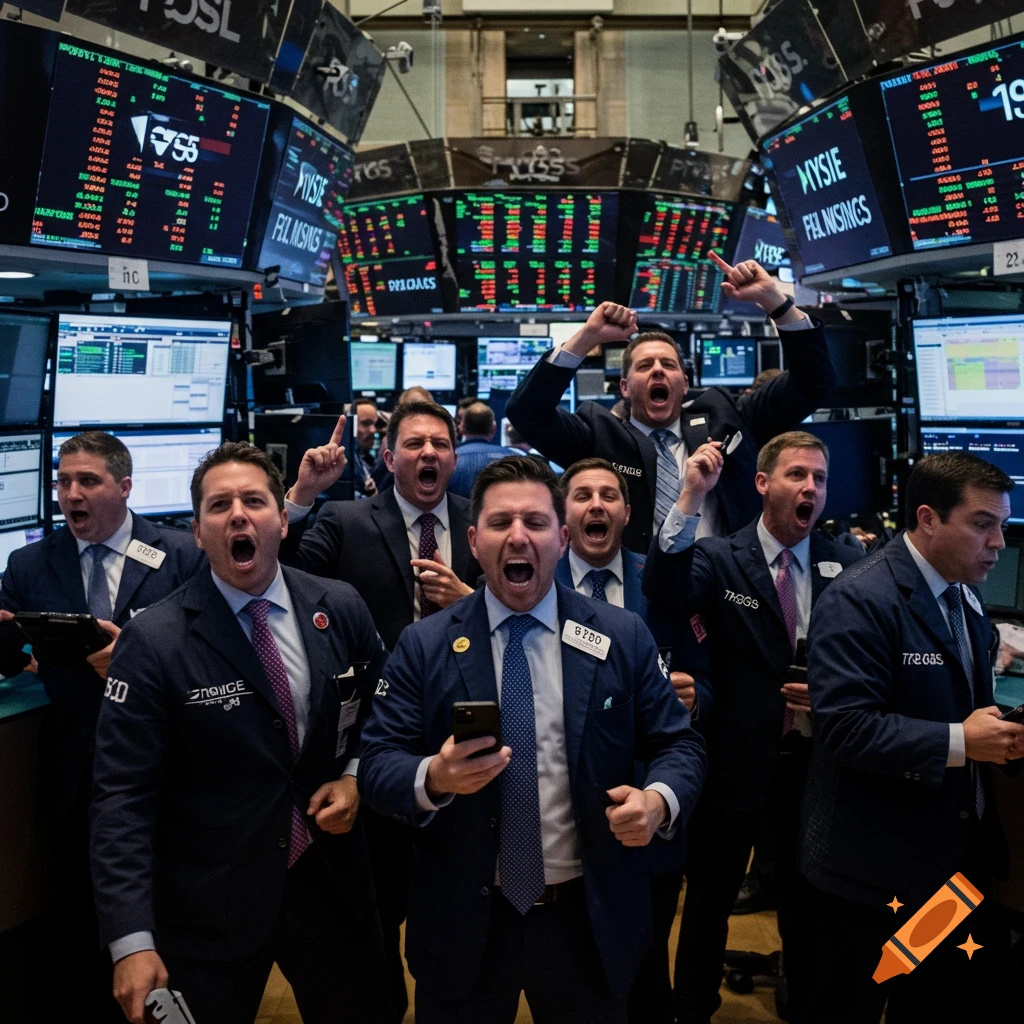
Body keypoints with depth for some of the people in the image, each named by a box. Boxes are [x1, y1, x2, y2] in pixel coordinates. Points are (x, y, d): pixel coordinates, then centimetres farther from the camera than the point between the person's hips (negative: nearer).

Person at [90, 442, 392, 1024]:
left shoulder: (341, 610, -3)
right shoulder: (154, 643, -14)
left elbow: (382, 710, 13)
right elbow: (125, 799, -15)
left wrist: (357, 775, -6)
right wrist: (132, 942, -20)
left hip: (331, 883, 4)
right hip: (208, 909, -3)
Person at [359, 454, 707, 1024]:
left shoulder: (624, 637, -2)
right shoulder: (423, 646, -4)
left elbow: (678, 745, 0)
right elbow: (377, 763, -7)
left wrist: (658, 799, -21)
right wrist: (433, 777, -28)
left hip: (591, 921, 1)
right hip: (463, 924, 0)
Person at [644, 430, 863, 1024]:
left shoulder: (847, 567, 0)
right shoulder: (720, 559, -6)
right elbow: (665, 594, -26)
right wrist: (691, 500, -34)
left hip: (813, 761, 2)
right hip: (736, 761, -2)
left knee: (808, 906, 18)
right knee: (710, 902, 14)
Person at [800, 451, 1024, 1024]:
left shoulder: (967, 599, 10)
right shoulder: (861, 601, -18)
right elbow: (845, 726, -25)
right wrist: (958, 743, -26)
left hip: (960, 858, 8)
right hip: (876, 873, -8)